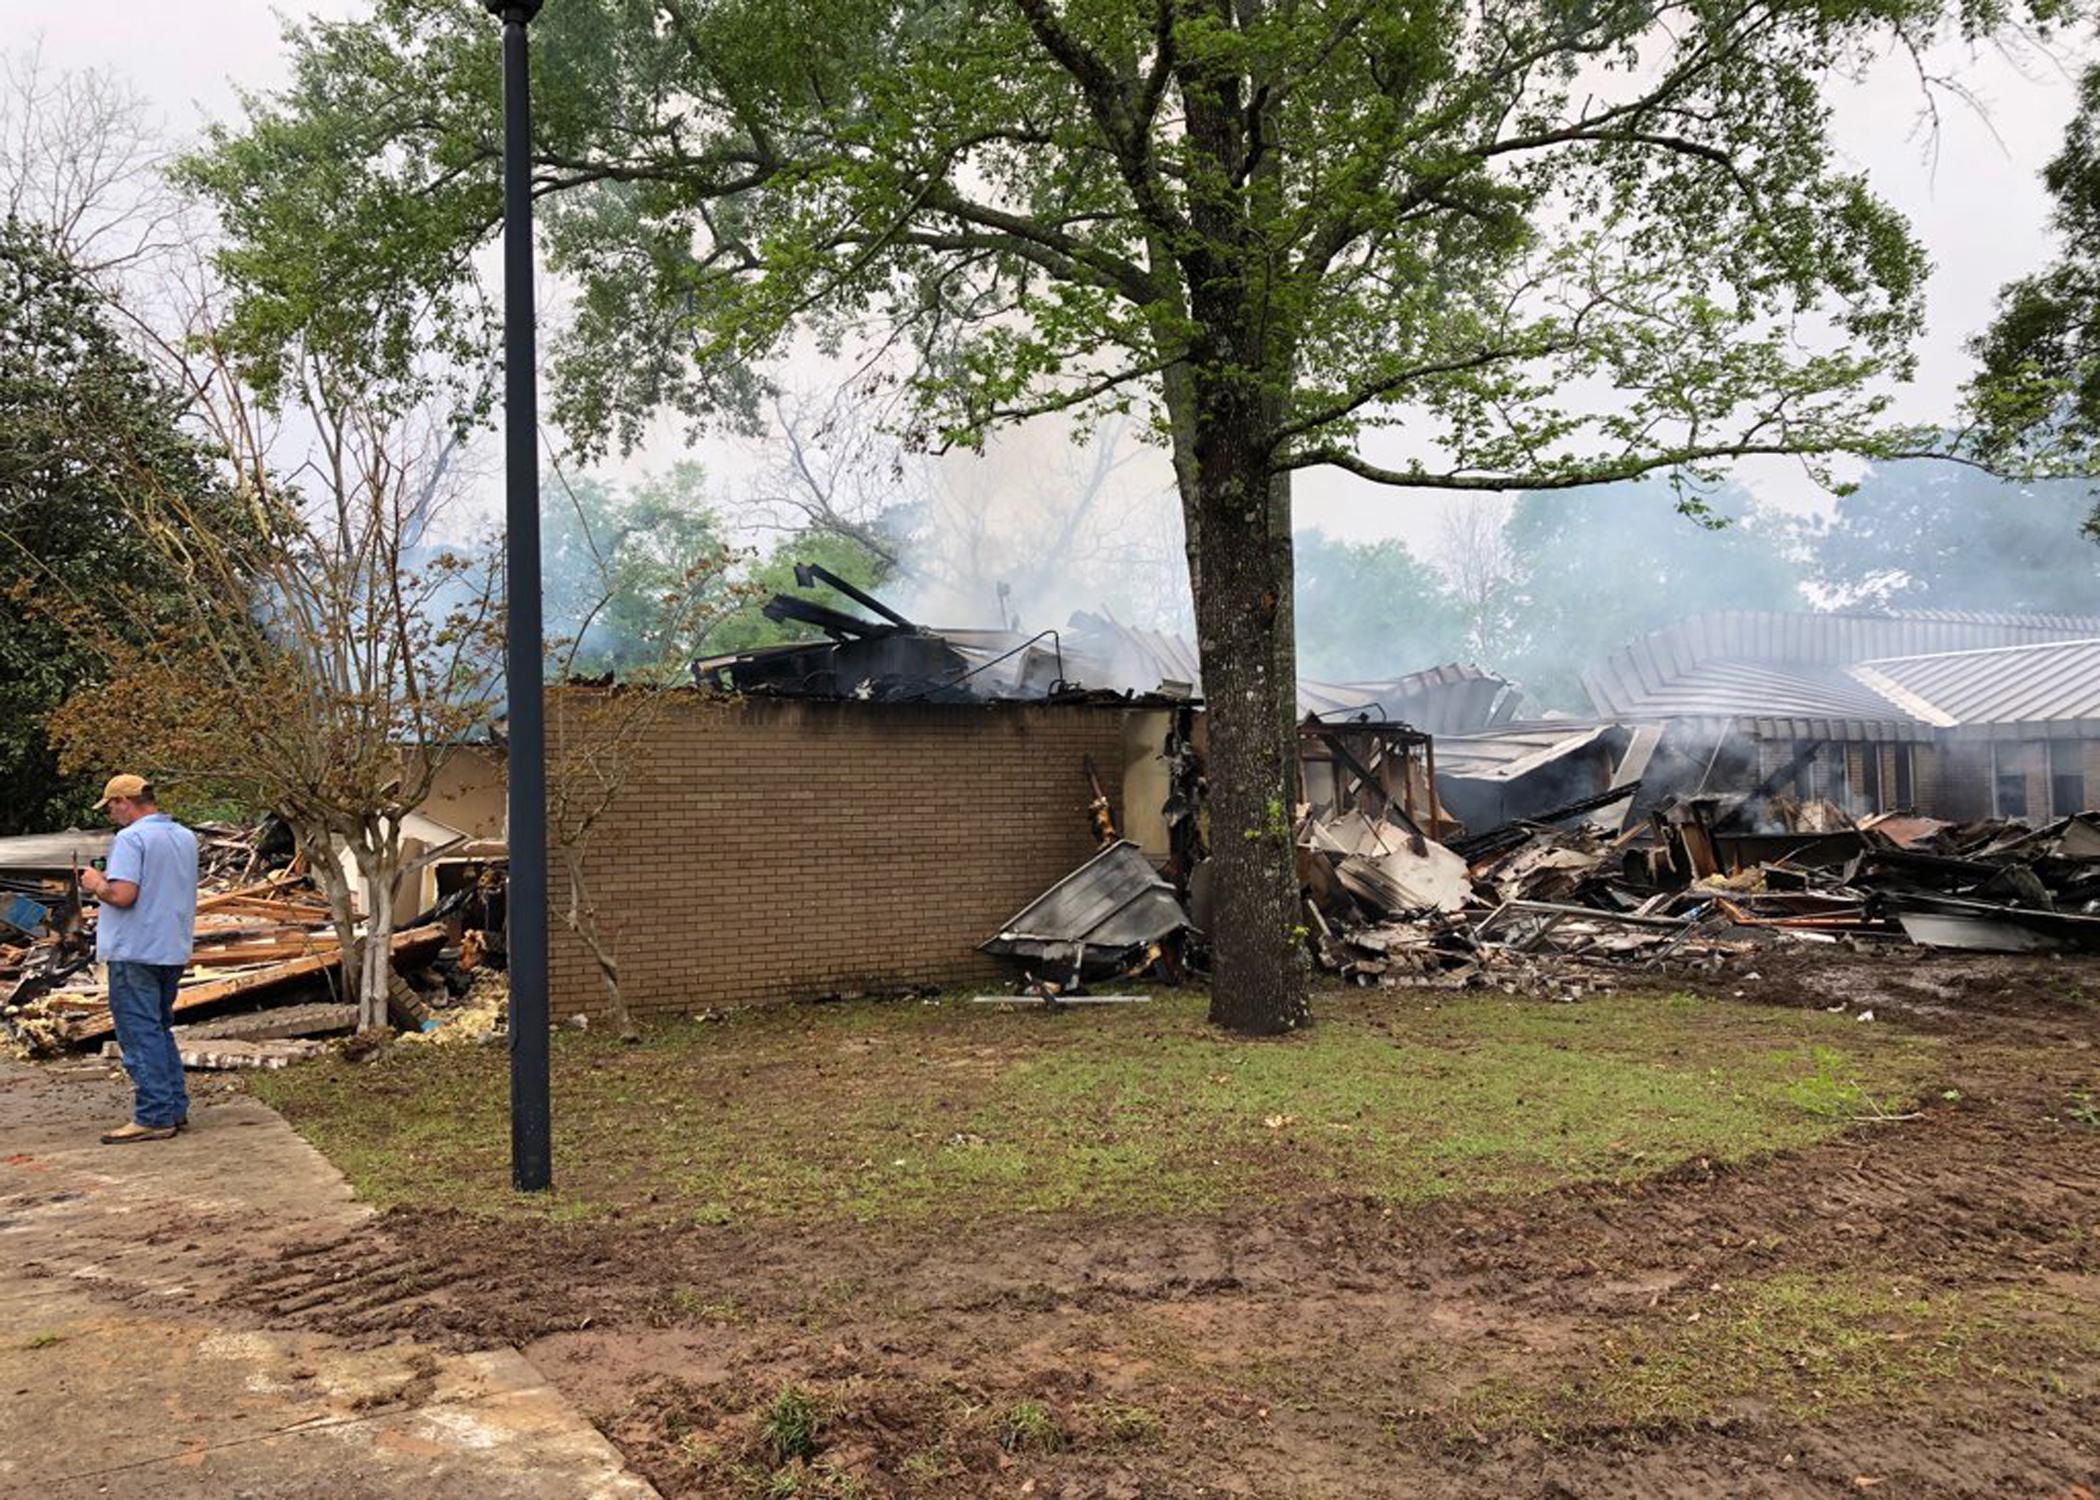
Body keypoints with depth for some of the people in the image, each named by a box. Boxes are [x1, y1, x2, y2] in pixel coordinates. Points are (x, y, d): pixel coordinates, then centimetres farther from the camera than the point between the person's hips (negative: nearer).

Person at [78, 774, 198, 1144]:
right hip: (174, 950, 8)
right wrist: (109, 880, 20)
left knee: (140, 1034, -3)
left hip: (136, 952, -8)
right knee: (160, 1029, 18)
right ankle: (175, 1107, 20)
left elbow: (122, 894, -24)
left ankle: (153, 1117, -2)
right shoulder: (186, 837, 12)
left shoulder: (131, 838, -15)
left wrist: (97, 884, -4)